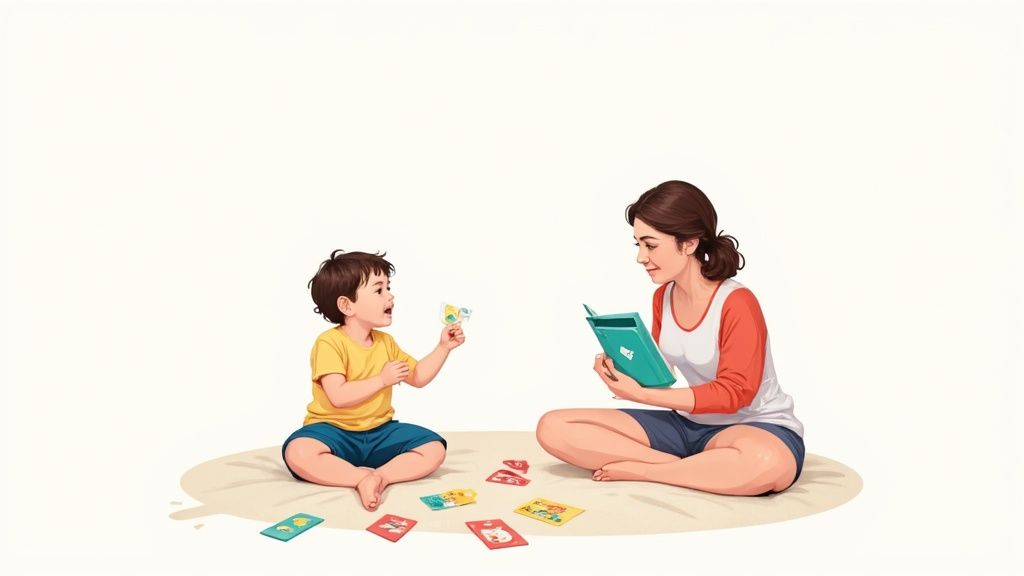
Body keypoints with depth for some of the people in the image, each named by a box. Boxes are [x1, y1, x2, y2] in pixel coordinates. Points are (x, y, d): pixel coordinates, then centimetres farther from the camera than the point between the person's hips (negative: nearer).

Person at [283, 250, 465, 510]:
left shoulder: (385, 342, 9)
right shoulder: (329, 343, -13)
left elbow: (418, 377, 17)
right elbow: (338, 397, -24)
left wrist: (443, 347, 6)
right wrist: (382, 380, -19)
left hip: (380, 432, 6)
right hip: (334, 430, -5)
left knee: (434, 448, -13)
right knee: (298, 453, -36)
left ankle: (380, 475, -27)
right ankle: (365, 477, -30)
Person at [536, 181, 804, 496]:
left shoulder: (738, 303, -20)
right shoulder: (662, 296, 1)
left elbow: (733, 393, -20)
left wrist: (641, 395, -24)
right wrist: (623, 372, -12)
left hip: (756, 427, -5)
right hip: (686, 423, 6)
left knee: (768, 463, -46)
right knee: (553, 427, -9)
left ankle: (638, 470, -21)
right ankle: (686, 467, -16)